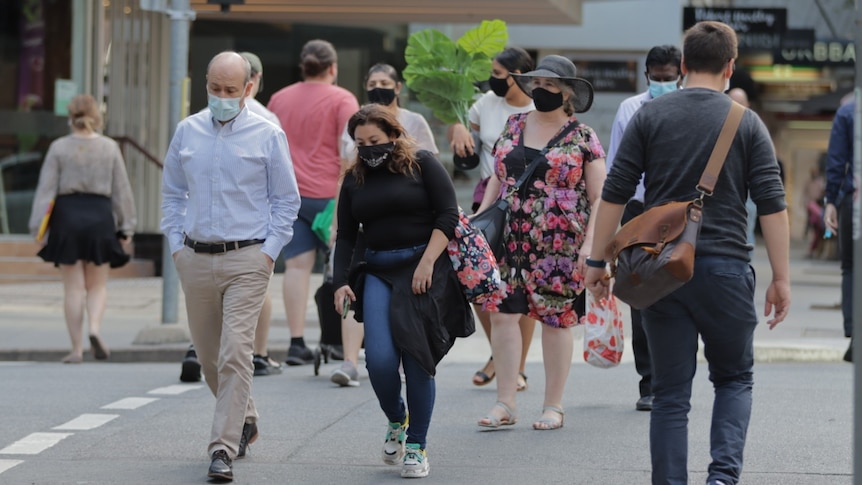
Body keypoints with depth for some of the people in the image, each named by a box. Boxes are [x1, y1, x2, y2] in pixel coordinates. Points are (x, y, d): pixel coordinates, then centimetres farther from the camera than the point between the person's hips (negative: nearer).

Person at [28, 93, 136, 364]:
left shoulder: (59, 148, -2)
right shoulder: (110, 148, 1)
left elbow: (46, 189, -5)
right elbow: (121, 190, 3)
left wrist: (38, 227, -3)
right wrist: (126, 228, 9)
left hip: (67, 215, -1)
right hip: (100, 216, 1)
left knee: (73, 287, 5)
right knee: (98, 285, 12)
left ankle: (77, 349, 3)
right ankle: (94, 328, -15)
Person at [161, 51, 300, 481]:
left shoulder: (268, 136, -1)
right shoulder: (187, 132, 8)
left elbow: (286, 200, 4)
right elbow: (172, 193, 17)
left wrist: (269, 251, -5)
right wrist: (176, 245, 7)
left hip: (247, 259, -4)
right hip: (195, 259, 4)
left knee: (235, 353, -14)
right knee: (208, 355, 12)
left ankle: (224, 449, -15)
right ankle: (244, 419, 36)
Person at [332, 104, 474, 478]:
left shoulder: (422, 164, 0)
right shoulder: (354, 180, 14)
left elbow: (448, 216, -5)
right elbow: (345, 236, 15)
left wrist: (427, 262, -14)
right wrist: (341, 281, 3)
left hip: (425, 268, -3)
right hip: (378, 272, 3)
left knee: (417, 359, -7)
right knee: (380, 359, -12)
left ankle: (417, 447, 5)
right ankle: (396, 421, 18)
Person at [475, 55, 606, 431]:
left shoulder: (582, 137, -1)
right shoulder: (514, 126, 12)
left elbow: (599, 196, -2)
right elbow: (497, 178, 19)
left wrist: (589, 244, -11)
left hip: (560, 244, -4)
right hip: (511, 241, 4)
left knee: (556, 319, 1)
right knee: (502, 313, -4)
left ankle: (553, 406, 9)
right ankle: (505, 404, 1)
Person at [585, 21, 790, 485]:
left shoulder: (650, 116, 3)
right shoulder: (747, 123, 2)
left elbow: (615, 194, 1)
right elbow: (772, 205, -2)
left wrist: (597, 261, 7)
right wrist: (781, 278, 2)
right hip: (725, 268, -1)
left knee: (670, 393, 6)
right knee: (734, 379, 14)